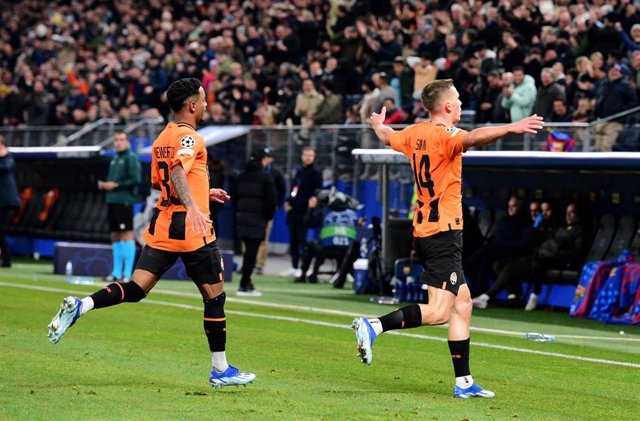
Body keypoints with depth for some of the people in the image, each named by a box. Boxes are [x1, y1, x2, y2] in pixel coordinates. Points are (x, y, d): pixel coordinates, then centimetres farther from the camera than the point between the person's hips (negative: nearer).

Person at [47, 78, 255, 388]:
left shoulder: (161, 139, 17)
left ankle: (80, 306, -21)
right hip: (193, 232, -7)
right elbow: (178, 170, -28)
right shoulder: (190, 138, -10)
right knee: (214, 296, 4)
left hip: (161, 228, 7)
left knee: (136, 289, 2)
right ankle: (220, 369, 9)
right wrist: (192, 206, -43)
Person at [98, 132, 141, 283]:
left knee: (127, 235, -8)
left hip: (124, 201, -9)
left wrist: (116, 185, -15)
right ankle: (116, 272, 14)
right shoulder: (115, 159, 20)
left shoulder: (131, 158, -5)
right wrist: (104, 184, 7)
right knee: (115, 237, 10)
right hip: (112, 201, 9)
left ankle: (127, 273, -9)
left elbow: (136, 180, -15)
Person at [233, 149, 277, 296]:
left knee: (249, 250, 15)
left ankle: (246, 282, 16)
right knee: (252, 252, -5)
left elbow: (235, 198, 15)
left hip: (242, 216, 6)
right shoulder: (265, 177, -6)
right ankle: (244, 285, -8)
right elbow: (271, 200, -8)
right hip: (258, 219, -6)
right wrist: (268, 216, 4)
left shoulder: (241, 177, 13)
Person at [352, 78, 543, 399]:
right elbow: (473, 138, -37)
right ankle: (374, 327, -18)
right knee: (440, 311, -12)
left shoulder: (415, 133, 11)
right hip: (443, 232, -10)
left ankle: (463, 382, 11)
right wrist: (511, 128, -51)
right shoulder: (445, 135, -14)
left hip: (425, 230, 10)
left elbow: (387, 136, 33)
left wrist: (377, 124, 56)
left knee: (462, 303, 11)